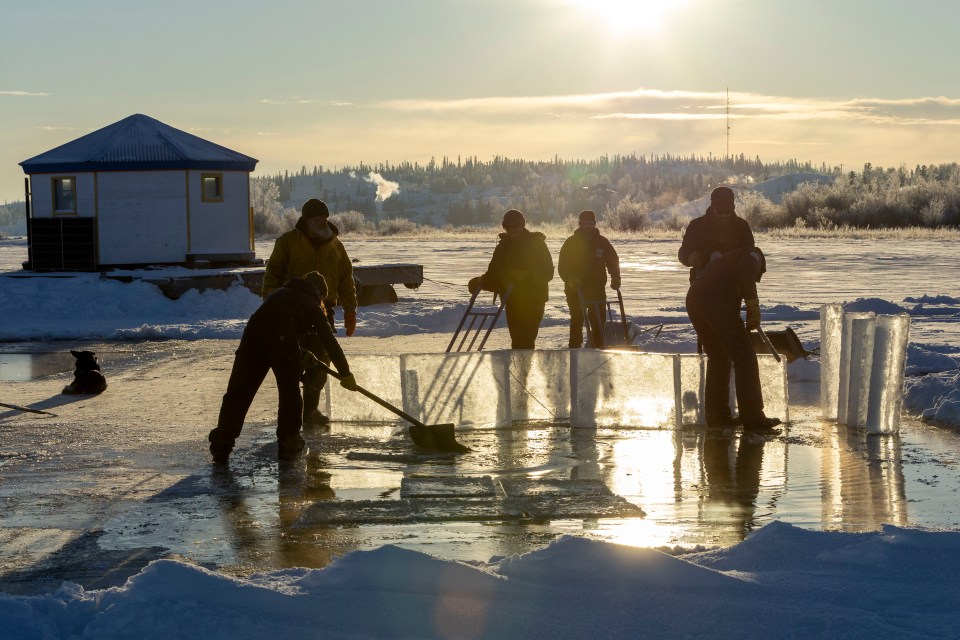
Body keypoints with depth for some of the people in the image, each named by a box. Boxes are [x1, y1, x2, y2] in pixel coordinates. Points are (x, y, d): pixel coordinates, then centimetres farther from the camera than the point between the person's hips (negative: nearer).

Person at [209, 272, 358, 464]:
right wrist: (345, 373, 26)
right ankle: (288, 443, 17)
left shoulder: (278, 293, 37)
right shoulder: (313, 306, 23)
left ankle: (221, 445, -1)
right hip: (283, 338, -4)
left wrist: (303, 355, 58)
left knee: (238, 391, 4)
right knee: (290, 392, 14)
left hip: (253, 334, 4)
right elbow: (329, 342, 20)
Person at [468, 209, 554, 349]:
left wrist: (526, 275, -26)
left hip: (532, 301, -6)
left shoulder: (536, 244, -3)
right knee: (517, 341, 7)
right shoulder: (503, 247, 13)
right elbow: (494, 273, 14)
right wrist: (480, 282, -5)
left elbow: (547, 272, -10)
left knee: (525, 342, -15)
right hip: (512, 301, 6)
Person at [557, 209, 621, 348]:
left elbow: (613, 261, 10)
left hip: (597, 289, 2)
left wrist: (615, 278, -7)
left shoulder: (602, 242, 6)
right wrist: (570, 279, -20)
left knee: (599, 321, -2)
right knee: (577, 320, 1)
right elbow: (562, 266, -2)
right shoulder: (571, 243, 1)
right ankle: (575, 349, 5)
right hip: (575, 290, -2)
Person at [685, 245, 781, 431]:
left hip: (693, 301, 8)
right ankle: (753, 418, -4)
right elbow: (745, 272, -9)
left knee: (718, 358, 21)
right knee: (744, 356, -2)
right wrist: (754, 306, -6)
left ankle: (716, 415, 21)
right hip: (718, 302, -8)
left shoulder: (726, 259, 40)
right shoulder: (753, 254, 18)